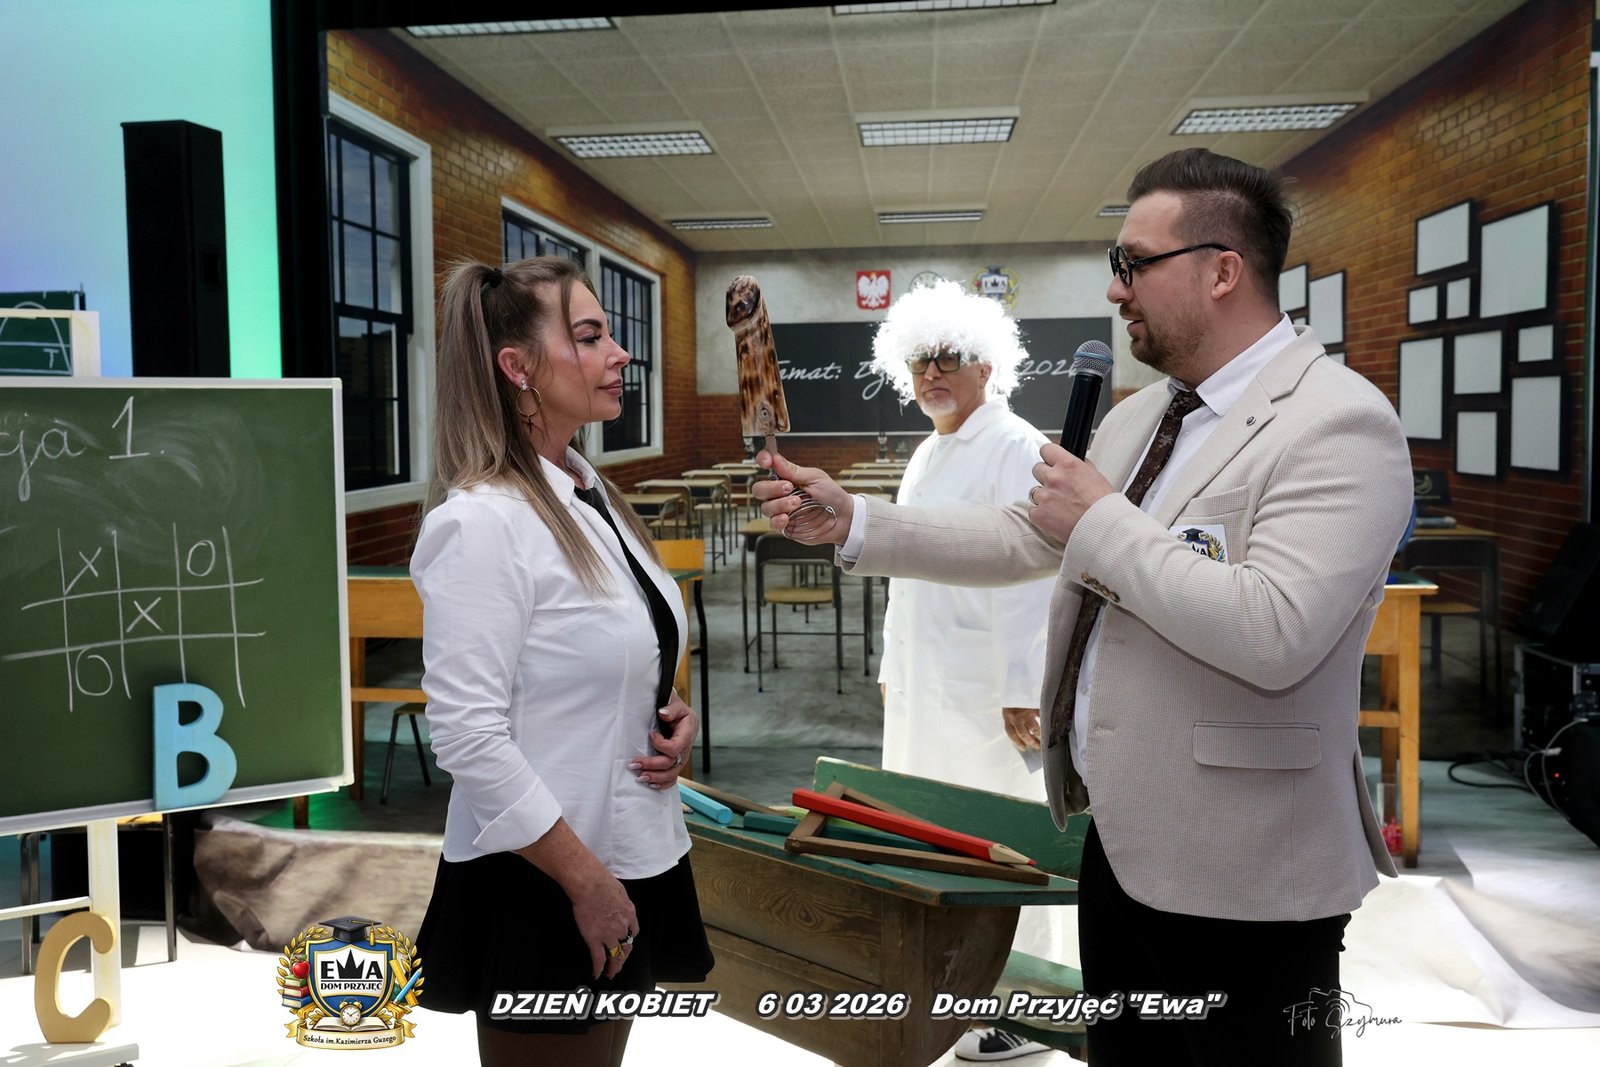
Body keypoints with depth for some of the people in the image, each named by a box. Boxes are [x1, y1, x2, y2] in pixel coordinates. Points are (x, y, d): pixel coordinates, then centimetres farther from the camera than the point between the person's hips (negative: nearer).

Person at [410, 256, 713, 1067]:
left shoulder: (588, 492, 6)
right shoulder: (482, 520, -20)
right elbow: (467, 735, -23)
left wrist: (670, 716, -2)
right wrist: (585, 880, -18)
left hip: (631, 859, 8)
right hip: (539, 887, -8)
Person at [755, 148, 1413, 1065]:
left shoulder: (1338, 423, -18)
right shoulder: (1140, 414, 10)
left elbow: (1274, 634, -30)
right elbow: (1020, 539, 12)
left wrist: (1102, 523, -20)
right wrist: (850, 519, 6)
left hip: (1240, 881, -8)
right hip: (1121, 841, 8)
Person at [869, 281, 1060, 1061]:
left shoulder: (1014, 448, -11)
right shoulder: (928, 453, 16)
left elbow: (1029, 576, -18)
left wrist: (1023, 692, -21)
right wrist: (892, 666, 20)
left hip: (985, 688, -9)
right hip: (922, 682, 9)